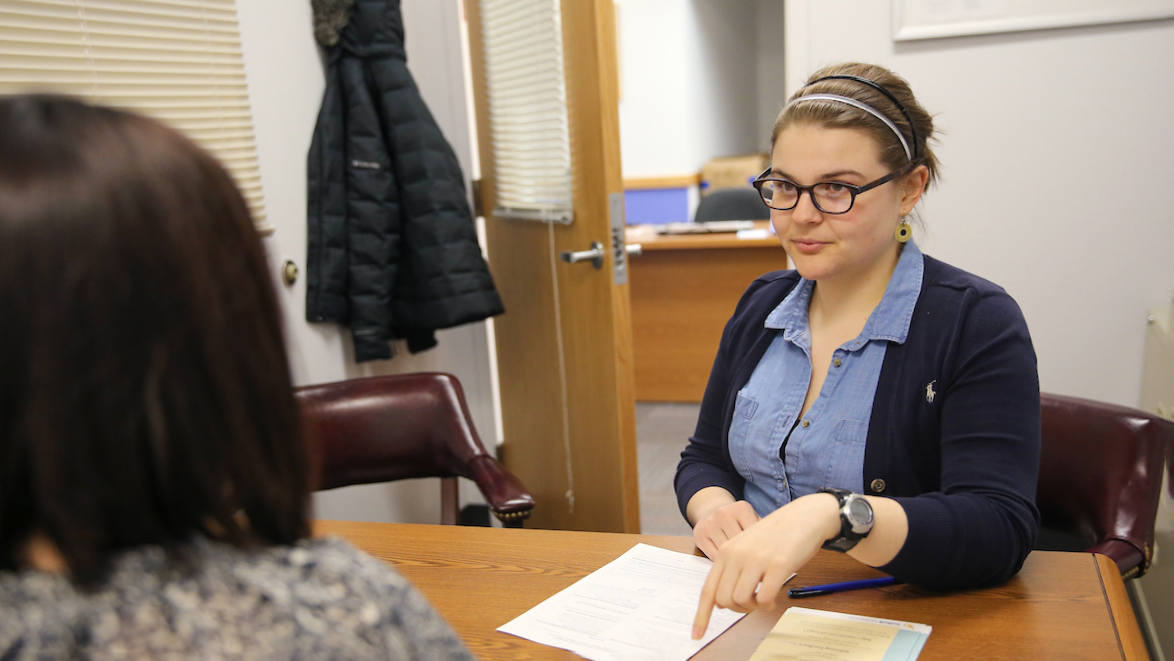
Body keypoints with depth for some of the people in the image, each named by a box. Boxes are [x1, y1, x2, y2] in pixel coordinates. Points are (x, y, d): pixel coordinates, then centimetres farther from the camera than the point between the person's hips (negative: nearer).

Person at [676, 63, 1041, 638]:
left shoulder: (978, 324, -10)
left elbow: (999, 529, -21)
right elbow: (704, 460, 13)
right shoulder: (760, 308, 7)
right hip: (748, 605, 6)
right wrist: (714, 507, -11)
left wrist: (831, 514, -38)